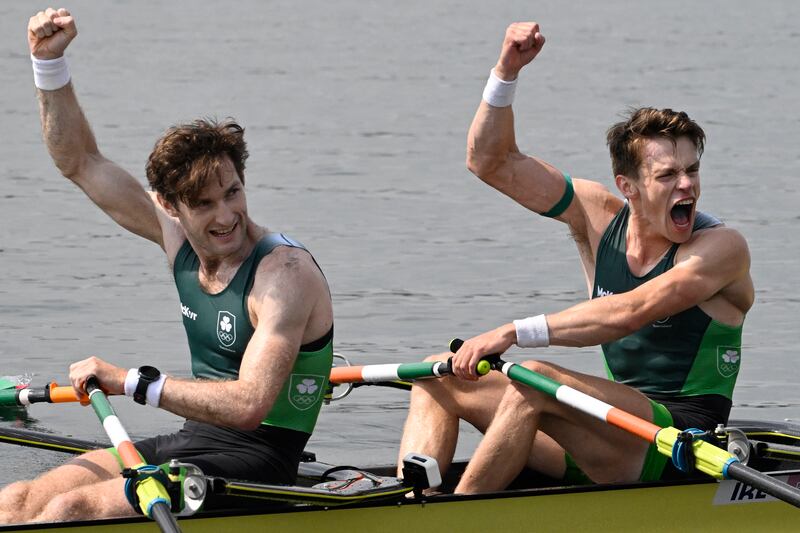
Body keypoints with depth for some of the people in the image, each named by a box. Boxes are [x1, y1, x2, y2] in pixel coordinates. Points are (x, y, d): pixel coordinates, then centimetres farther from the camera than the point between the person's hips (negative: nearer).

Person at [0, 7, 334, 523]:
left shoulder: (284, 272, -17)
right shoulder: (178, 235, 5)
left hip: (249, 462, -8)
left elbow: (249, 405, -28)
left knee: (70, 509, -26)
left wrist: (130, 381, -25)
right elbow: (80, 162, 14)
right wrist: (49, 60, 2)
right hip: (189, 443, 8)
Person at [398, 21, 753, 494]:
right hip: (615, 442, 7)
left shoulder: (722, 247, -12)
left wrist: (514, 333, -28)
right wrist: (506, 73, -9)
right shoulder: (600, 215, 6)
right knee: (441, 375, 1)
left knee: (534, 382, -29)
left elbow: (627, 314, -25)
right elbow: (491, 162, 5)